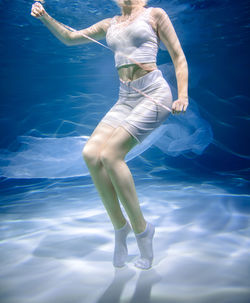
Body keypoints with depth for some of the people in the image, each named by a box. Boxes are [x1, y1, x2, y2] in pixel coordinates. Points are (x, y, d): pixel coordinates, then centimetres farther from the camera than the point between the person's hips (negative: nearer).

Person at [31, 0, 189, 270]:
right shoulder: (110, 25, 19)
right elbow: (69, 37, 21)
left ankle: (141, 228, -6)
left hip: (154, 94, -5)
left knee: (110, 154, -23)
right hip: (126, 98, 6)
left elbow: (178, 56, 4)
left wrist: (183, 96, -8)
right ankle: (119, 226, -1)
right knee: (90, 153, -16)